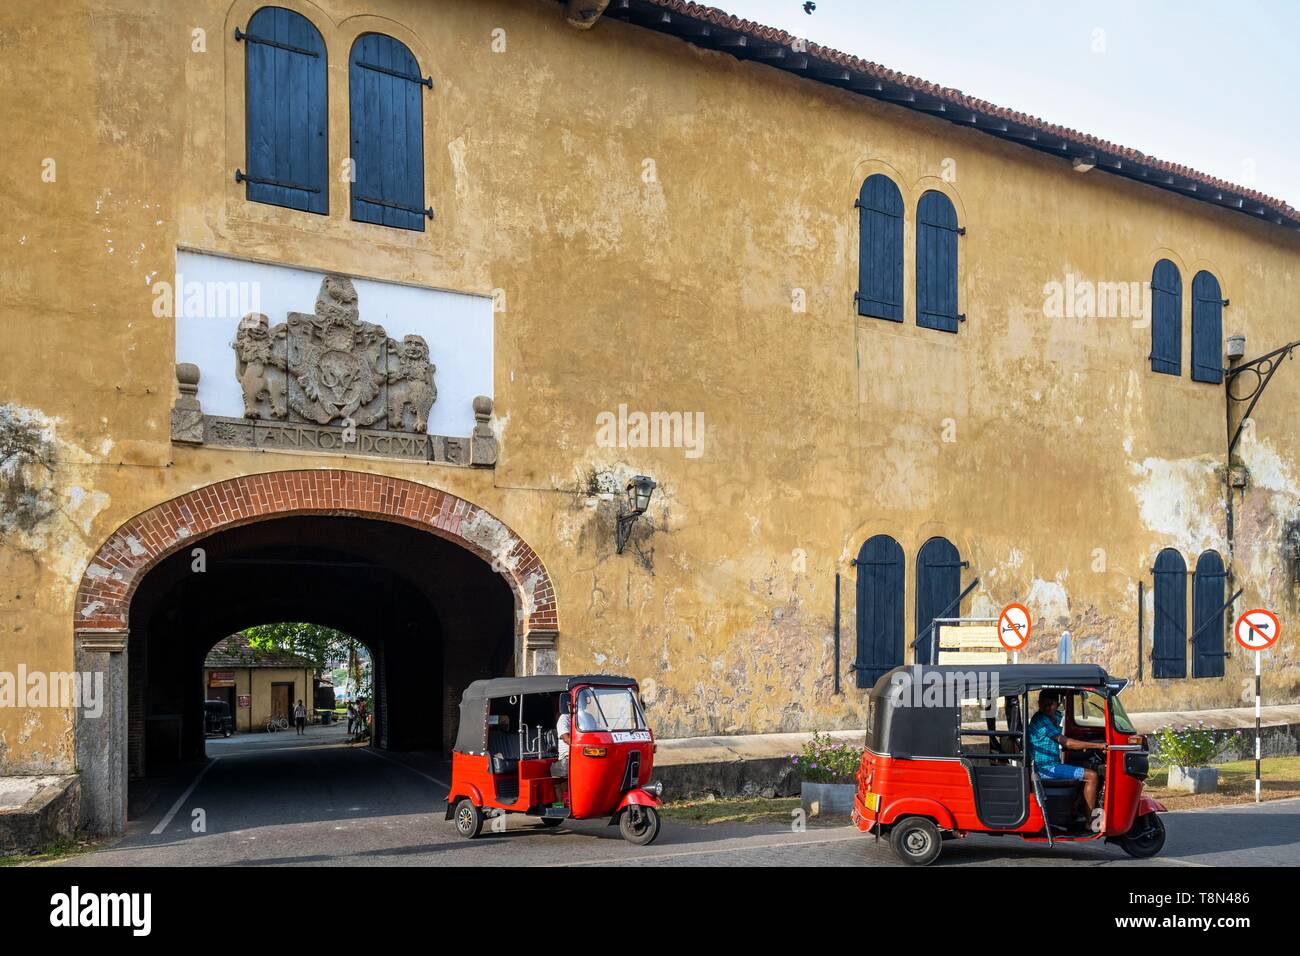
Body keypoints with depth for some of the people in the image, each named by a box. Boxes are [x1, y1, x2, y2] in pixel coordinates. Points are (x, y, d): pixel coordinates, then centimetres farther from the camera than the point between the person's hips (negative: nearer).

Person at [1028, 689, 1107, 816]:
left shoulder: (1055, 718, 12)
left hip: (1052, 764, 10)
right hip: (1045, 768, -10)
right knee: (1091, 776, -16)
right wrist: (1098, 745, -24)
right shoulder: (1040, 721, -19)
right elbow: (1067, 743, -25)